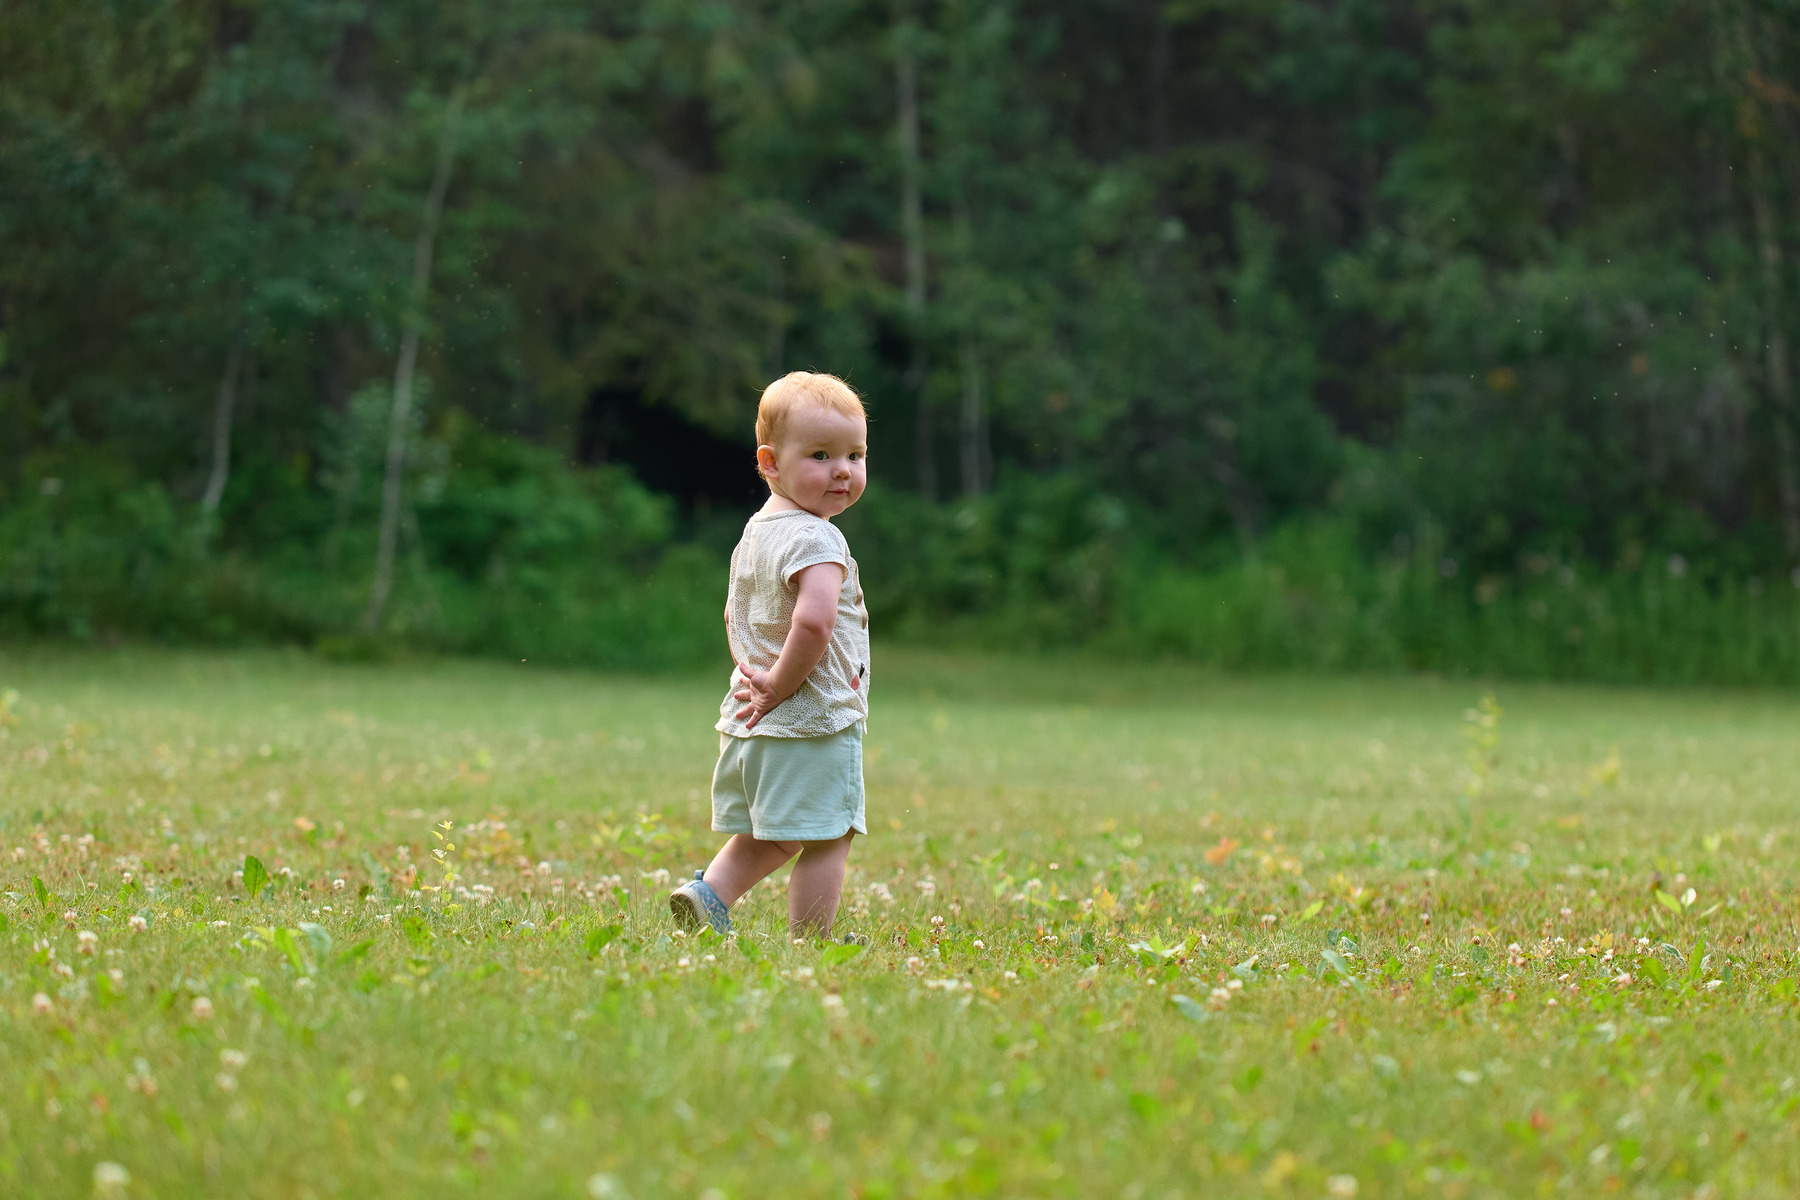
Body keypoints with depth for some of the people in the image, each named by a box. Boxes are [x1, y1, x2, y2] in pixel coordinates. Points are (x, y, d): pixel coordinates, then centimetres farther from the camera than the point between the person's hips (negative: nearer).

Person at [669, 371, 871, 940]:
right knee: (827, 838, 0)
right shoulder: (816, 540, -18)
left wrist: (755, 675, 15)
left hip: (749, 724, 9)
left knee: (766, 836, 23)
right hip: (816, 723, -9)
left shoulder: (754, 534, 13)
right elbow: (813, 621, -32)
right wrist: (780, 683, -20)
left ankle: (709, 892, 9)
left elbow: (735, 617, 23)